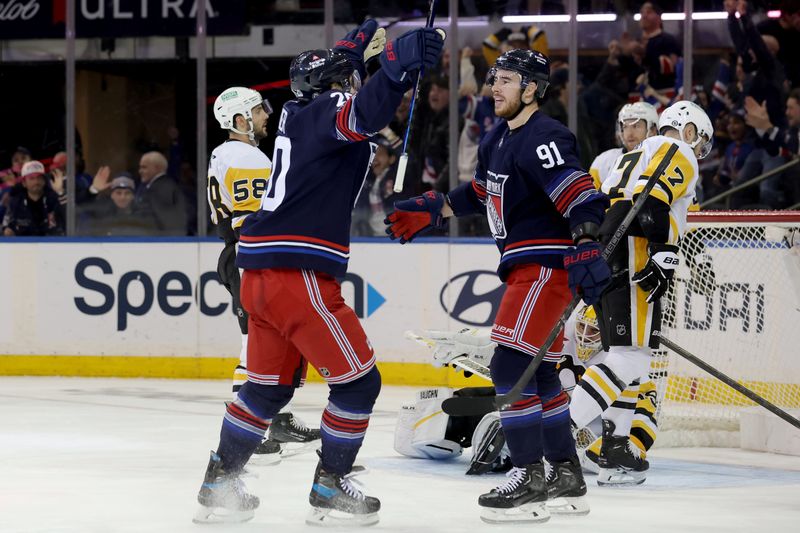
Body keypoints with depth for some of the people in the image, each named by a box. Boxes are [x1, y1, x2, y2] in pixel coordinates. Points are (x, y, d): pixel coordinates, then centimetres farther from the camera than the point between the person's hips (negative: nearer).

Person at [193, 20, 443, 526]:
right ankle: (330, 489, 7)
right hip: (301, 276, -9)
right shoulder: (330, 109, -6)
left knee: (269, 386, 22)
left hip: (263, 275, 9)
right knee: (358, 380, 2)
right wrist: (398, 63, -46)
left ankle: (220, 484, 26)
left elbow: (329, 76, 43)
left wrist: (358, 45, 51)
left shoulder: (299, 111, 18)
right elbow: (363, 111, -32)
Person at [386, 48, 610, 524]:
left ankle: (530, 480, -12)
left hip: (547, 265, -10)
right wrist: (431, 211, 22)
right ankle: (568, 477, 23)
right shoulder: (499, 140, 13)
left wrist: (586, 250, -40)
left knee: (511, 365, -15)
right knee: (538, 372, 15)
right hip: (524, 266, 10)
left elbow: (581, 197, -28)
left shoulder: (544, 139, -18)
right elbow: (480, 192, 28)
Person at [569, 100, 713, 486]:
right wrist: (663, 256, -23)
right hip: (630, 262, -10)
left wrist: (596, 311, 28)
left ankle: (614, 454, 11)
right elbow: (652, 202, -15)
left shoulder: (635, 159, 33)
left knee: (631, 359, 14)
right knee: (629, 359, -15)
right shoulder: (678, 152, 6)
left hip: (601, 263, 10)